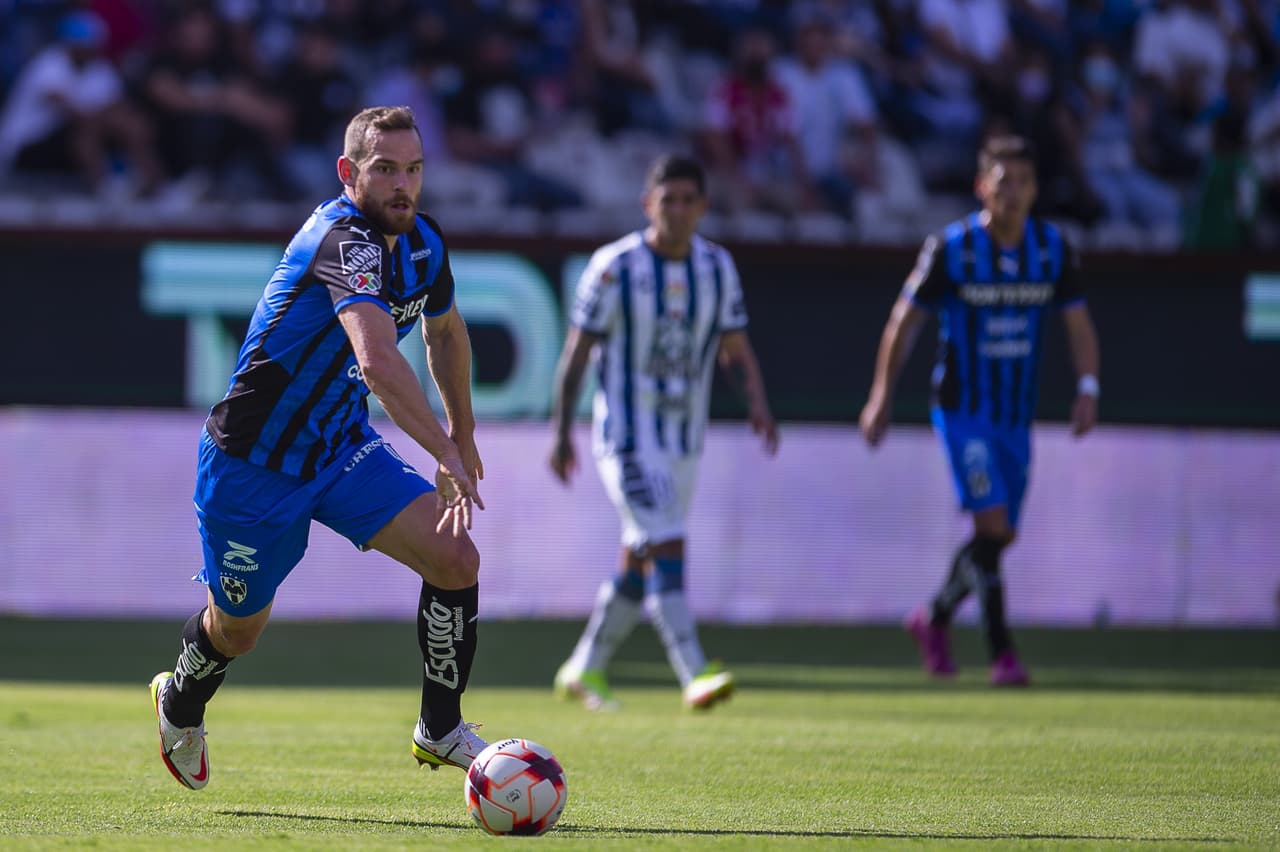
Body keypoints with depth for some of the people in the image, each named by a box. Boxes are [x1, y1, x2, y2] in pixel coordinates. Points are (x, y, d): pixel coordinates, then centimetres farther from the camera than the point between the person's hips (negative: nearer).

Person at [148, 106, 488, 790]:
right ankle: (180, 704, 47)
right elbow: (378, 359, -47)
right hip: (252, 462, -7)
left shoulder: (423, 243, -3)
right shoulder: (345, 241, -31)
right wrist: (445, 456, -54)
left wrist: (463, 433, 27)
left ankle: (441, 731, 2)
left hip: (343, 446, 7)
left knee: (456, 559, -14)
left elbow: (445, 330, 21)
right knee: (239, 628, 12)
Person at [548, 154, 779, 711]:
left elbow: (735, 349, 10)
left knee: (639, 564, 12)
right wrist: (561, 433, -7)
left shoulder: (717, 267, 4)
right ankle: (695, 676, -24)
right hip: (627, 439, -6)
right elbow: (577, 352, -6)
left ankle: (584, 670, 26)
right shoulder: (615, 267, -11)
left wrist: (756, 400, -9)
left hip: (684, 441, 6)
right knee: (669, 549, -19)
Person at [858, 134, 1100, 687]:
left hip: (1017, 414, 5)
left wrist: (1087, 388, -13)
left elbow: (1078, 323, 4)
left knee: (999, 537, 10)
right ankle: (1001, 654, -14)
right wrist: (881, 397, -1)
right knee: (992, 525, -18)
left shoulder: (1053, 248, -1)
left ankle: (936, 620, 33)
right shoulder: (951, 248, -11)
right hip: (962, 409, -5)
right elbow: (905, 320, -1)